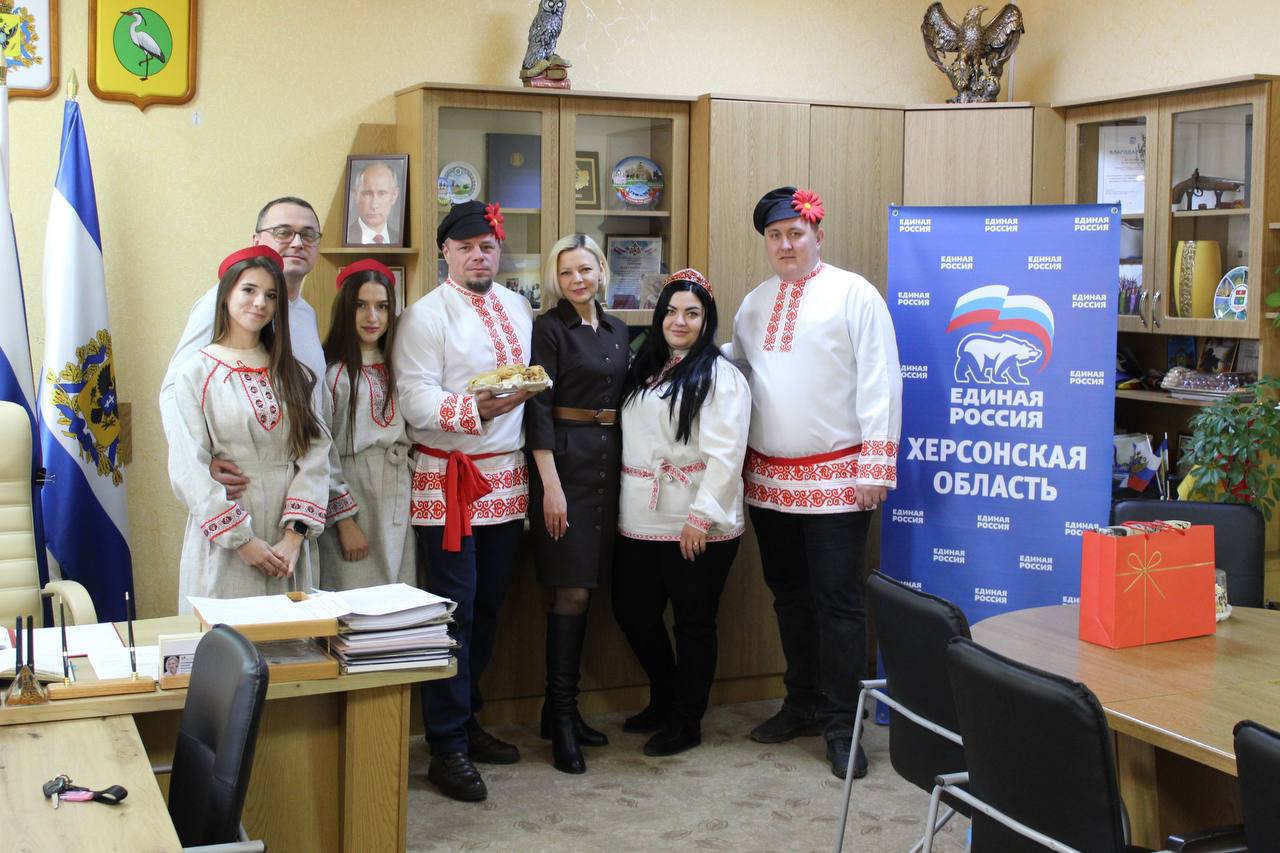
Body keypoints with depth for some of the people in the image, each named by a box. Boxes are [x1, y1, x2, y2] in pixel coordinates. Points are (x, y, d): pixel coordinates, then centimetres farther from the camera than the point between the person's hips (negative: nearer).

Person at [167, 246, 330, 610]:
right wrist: (241, 539, -14)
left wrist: (295, 535, -10)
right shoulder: (197, 372, -2)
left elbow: (315, 454, 1)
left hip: (286, 541, 3)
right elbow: (189, 469, -8)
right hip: (224, 542, -3)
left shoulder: (292, 374, 8)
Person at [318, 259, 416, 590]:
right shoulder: (329, 370, -8)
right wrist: (345, 521, -14)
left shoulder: (395, 368, 13)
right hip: (349, 501, -6)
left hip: (398, 506, 6)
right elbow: (321, 452, -11)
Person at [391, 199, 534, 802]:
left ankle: (466, 722, 26)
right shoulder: (425, 316, -7)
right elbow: (418, 402, -16)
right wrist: (476, 409, -32)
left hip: (506, 479, 6)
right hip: (448, 482, -6)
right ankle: (447, 748, 4)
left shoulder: (519, 309, 13)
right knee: (453, 613, -4)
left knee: (487, 610, 12)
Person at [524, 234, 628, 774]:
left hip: (609, 460, 7)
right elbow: (538, 408, -12)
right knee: (570, 590, -7)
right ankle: (561, 716, 0)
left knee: (583, 587, 10)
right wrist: (551, 484, -17)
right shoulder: (549, 329, -6)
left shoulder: (617, 331, 14)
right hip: (565, 458, -6)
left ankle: (562, 709, 19)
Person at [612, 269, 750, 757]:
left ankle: (685, 722, 19)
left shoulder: (720, 376, -7)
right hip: (641, 520, 7)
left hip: (696, 527, -7)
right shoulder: (644, 370, 15)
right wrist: (623, 506, 8)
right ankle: (663, 699, 36)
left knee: (693, 621, 4)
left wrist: (701, 517, -20)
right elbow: (630, 438, 15)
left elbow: (724, 455, -15)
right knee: (633, 611, 13)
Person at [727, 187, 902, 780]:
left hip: (835, 478, -6)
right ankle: (803, 703, 29)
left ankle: (840, 723, 7)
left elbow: (879, 382, -9)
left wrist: (876, 465, -14)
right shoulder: (755, 302, 14)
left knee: (836, 601, -2)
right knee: (788, 596, 15)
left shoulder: (853, 294, -6)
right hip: (768, 478, 6)